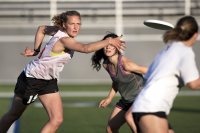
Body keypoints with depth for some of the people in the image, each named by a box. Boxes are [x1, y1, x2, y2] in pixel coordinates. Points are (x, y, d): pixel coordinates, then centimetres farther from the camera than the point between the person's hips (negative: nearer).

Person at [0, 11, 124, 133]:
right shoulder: (64, 39, -31)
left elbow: (42, 28, 11)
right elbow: (85, 48, -47)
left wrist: (36, 50, 10)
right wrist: (108, 41, -47)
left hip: (49, 81, 8)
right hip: (31, 78, -8)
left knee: (57, 120, -7)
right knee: (14, 115, 13)